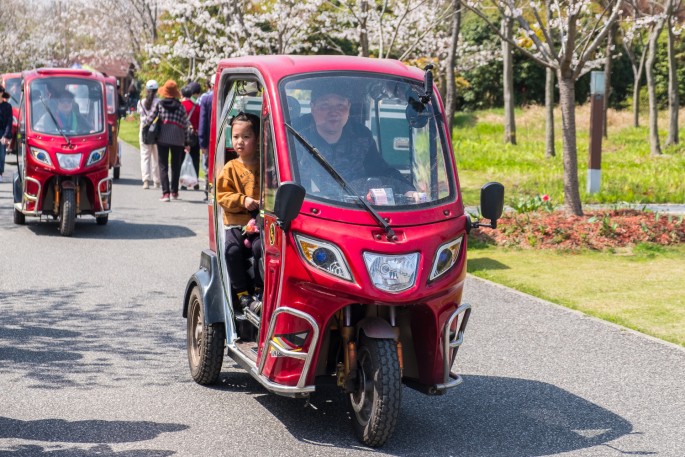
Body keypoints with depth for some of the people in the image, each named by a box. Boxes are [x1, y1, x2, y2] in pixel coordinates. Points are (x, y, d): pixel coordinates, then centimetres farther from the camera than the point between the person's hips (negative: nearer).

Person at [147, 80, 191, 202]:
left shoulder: (159, 105, 0)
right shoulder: (180, 106, 2)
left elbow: (150, 119, -1)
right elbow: (186, 124, 2)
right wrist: (187, 142, 7)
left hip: (162, 138, -1)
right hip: (177, 139, 1)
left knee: (163, 166, 2)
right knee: (176, 165, 14)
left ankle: (166, 192, -10)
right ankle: (174, 192, 16)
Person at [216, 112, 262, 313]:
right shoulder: (230, 168, 8)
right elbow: (222, 195, 2)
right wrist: (243, 200, -13)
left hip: (259, 223, -1)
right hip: (236, 223, 1)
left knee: (260, 246, -29)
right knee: (232, 250, -25)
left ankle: (259, 290, -11)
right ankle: (242, 293, -11)